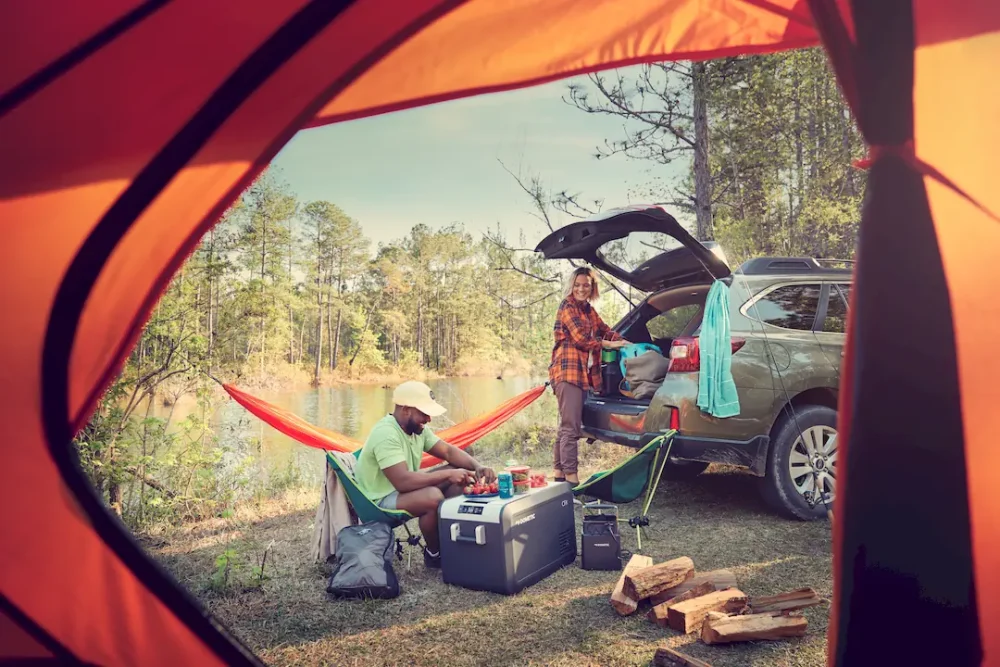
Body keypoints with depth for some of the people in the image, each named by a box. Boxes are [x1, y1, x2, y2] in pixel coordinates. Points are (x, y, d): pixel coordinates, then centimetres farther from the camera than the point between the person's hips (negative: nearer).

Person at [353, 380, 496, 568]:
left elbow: (448, 451, 6)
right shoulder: (386, 435, -28)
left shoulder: (417, 427, 1)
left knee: (459, 471, -1)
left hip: (403, 486, 10)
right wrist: (448, 474, -30)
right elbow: (403, 481, -36)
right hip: (381, 500, -9)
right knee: (433, 497, -34)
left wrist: (477, 466, -12)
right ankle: (434, 554, -8)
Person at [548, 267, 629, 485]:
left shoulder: (589, 310, 20)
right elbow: (581, 337, -13)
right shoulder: (567, 307, -5)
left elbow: (604, 330, 22)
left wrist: (625, 342, 6)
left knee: (567, 427, 11)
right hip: (568, 372, -9)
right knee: (571, 428, -11)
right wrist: (609, 344, -5)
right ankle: (571, 478, -11)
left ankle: (559, 474, 16)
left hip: (582, 373, 9)